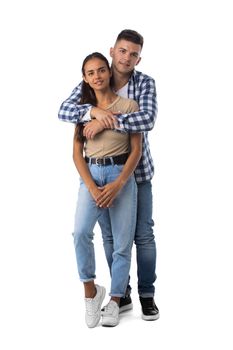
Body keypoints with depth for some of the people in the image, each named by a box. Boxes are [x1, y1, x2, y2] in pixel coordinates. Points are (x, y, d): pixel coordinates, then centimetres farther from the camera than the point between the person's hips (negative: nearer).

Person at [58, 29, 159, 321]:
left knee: (143, 235, 4)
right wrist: (94, 110, -32)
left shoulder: (146, 83, -8)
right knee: (110, 236, 9)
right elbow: (64, 111, -14)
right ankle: (121, 294, 23)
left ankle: (147, 295, 19)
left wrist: (105, 121, -29)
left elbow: (147, 120, -24)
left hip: (137, 171, -1)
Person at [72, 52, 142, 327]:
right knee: (81, 232, -21)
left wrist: (117, 185, -15)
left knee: (123, 242, 0)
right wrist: (92, 188, -11)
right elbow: (77, 153, 3)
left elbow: (136, 150, -4)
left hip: (122, 175, -1)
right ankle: (91, 290, -3)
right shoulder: (83, 107, 8)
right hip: (91, 175, 1)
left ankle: (114, 300, 15)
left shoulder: (129, 105, -1)